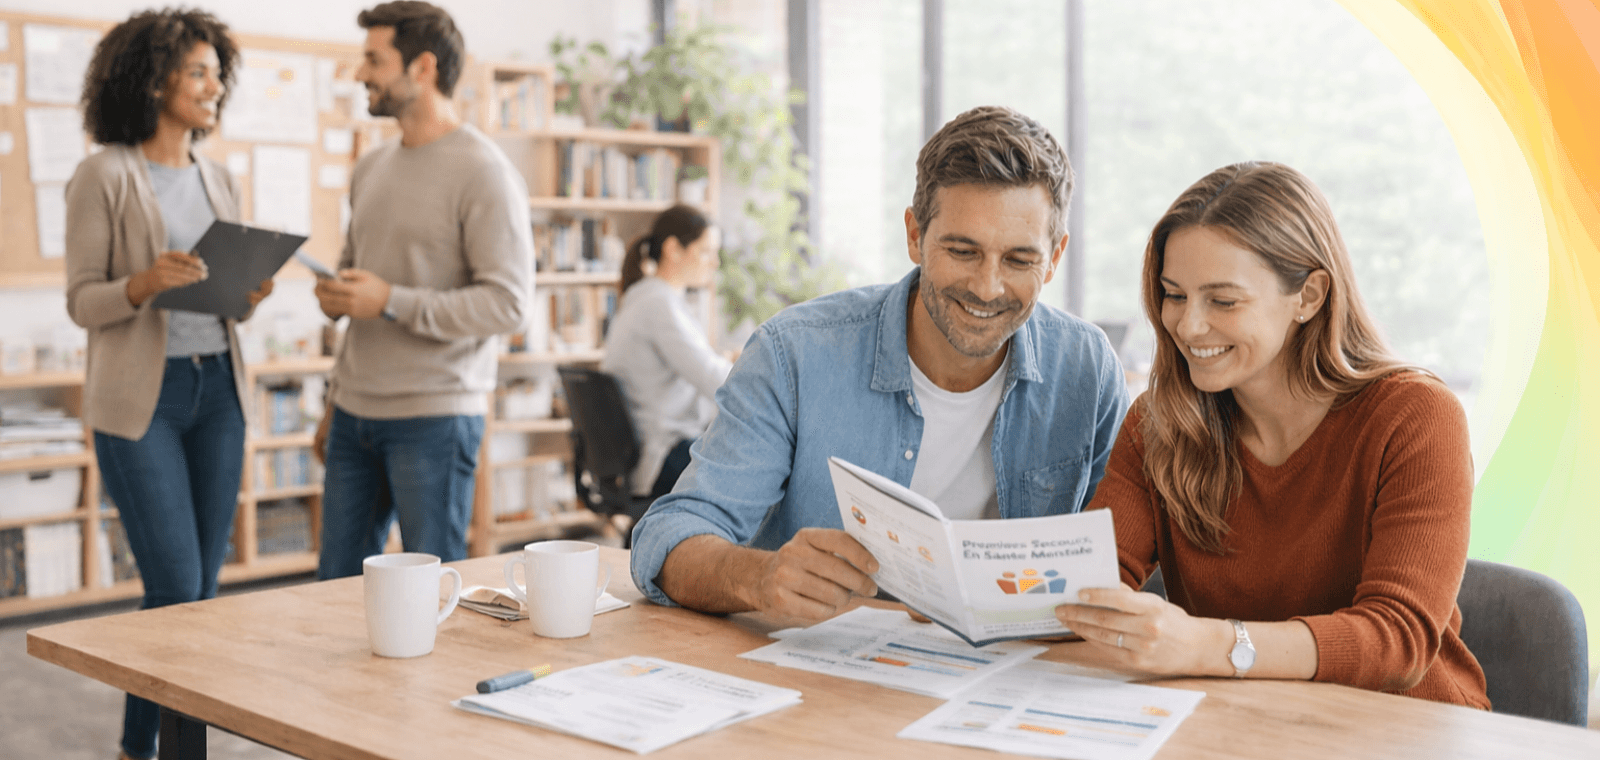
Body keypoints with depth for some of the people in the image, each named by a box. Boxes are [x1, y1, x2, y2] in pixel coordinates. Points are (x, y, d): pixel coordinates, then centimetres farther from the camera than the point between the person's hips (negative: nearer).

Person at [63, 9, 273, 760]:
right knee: (174, 587, -6)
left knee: (204, 585, 7)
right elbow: (82, 301, -7)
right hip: (140, 397, -6)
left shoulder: (218, 179, 10)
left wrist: (251, 291, -7)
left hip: (217, 390, 6)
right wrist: (143, 284, -26)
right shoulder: (104, 175, -7)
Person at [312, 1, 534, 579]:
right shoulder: (371, 169, 15)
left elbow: (507, 303, -17)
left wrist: (392, 303, -21)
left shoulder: (484, 173, -11)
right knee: (337, 584, 13)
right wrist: (335, 401, 18)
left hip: (433, 421, -7)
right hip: (355, 415, 8)